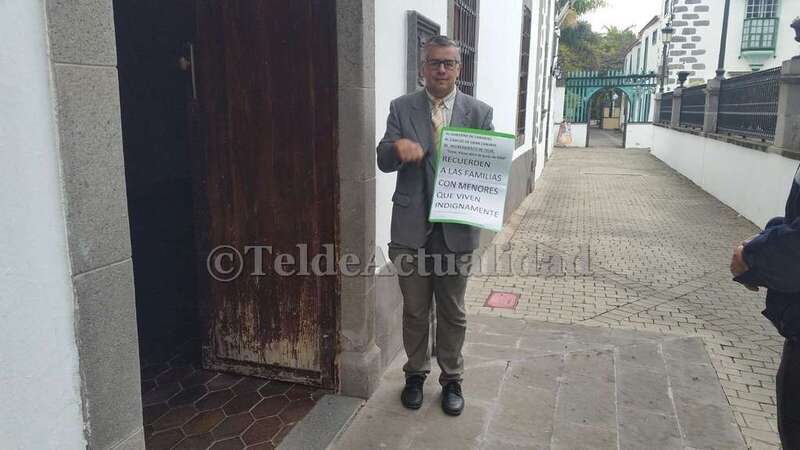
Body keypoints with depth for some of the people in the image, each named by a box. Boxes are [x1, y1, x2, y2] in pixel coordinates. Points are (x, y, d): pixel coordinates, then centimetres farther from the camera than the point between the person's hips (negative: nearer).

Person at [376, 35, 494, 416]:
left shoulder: (480, 112, 1)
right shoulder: (401, 108, 2)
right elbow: (383, 163, -2)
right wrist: (398, 145, -25)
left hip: (456, 228, 0)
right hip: (411, 227, 0)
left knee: (452, 312, 14)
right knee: (414, 309, 15)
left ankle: (451, 380, 32)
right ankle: (416, 374, 35)